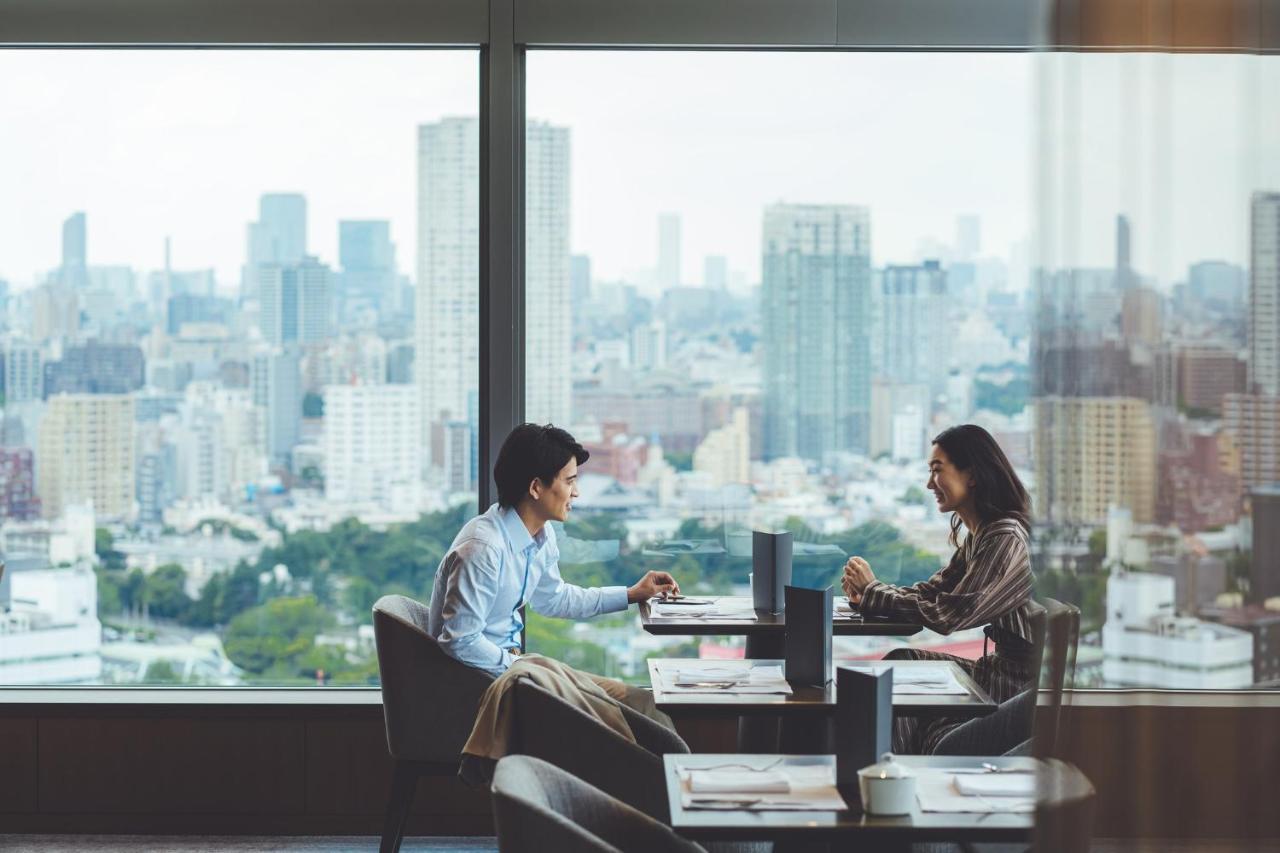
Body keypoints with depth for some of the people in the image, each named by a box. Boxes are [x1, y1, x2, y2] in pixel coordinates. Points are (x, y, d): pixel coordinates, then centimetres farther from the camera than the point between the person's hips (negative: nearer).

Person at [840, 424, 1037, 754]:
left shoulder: (1006, 540, -21)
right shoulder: (977, 536, 11)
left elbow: (947, 615, -22)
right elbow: (931, 591, 10)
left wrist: (873, 589, -11)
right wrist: (867, 596, -8)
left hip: (1021, 685, -8)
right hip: (1000, 668, 8)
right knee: (900, 661, -1)